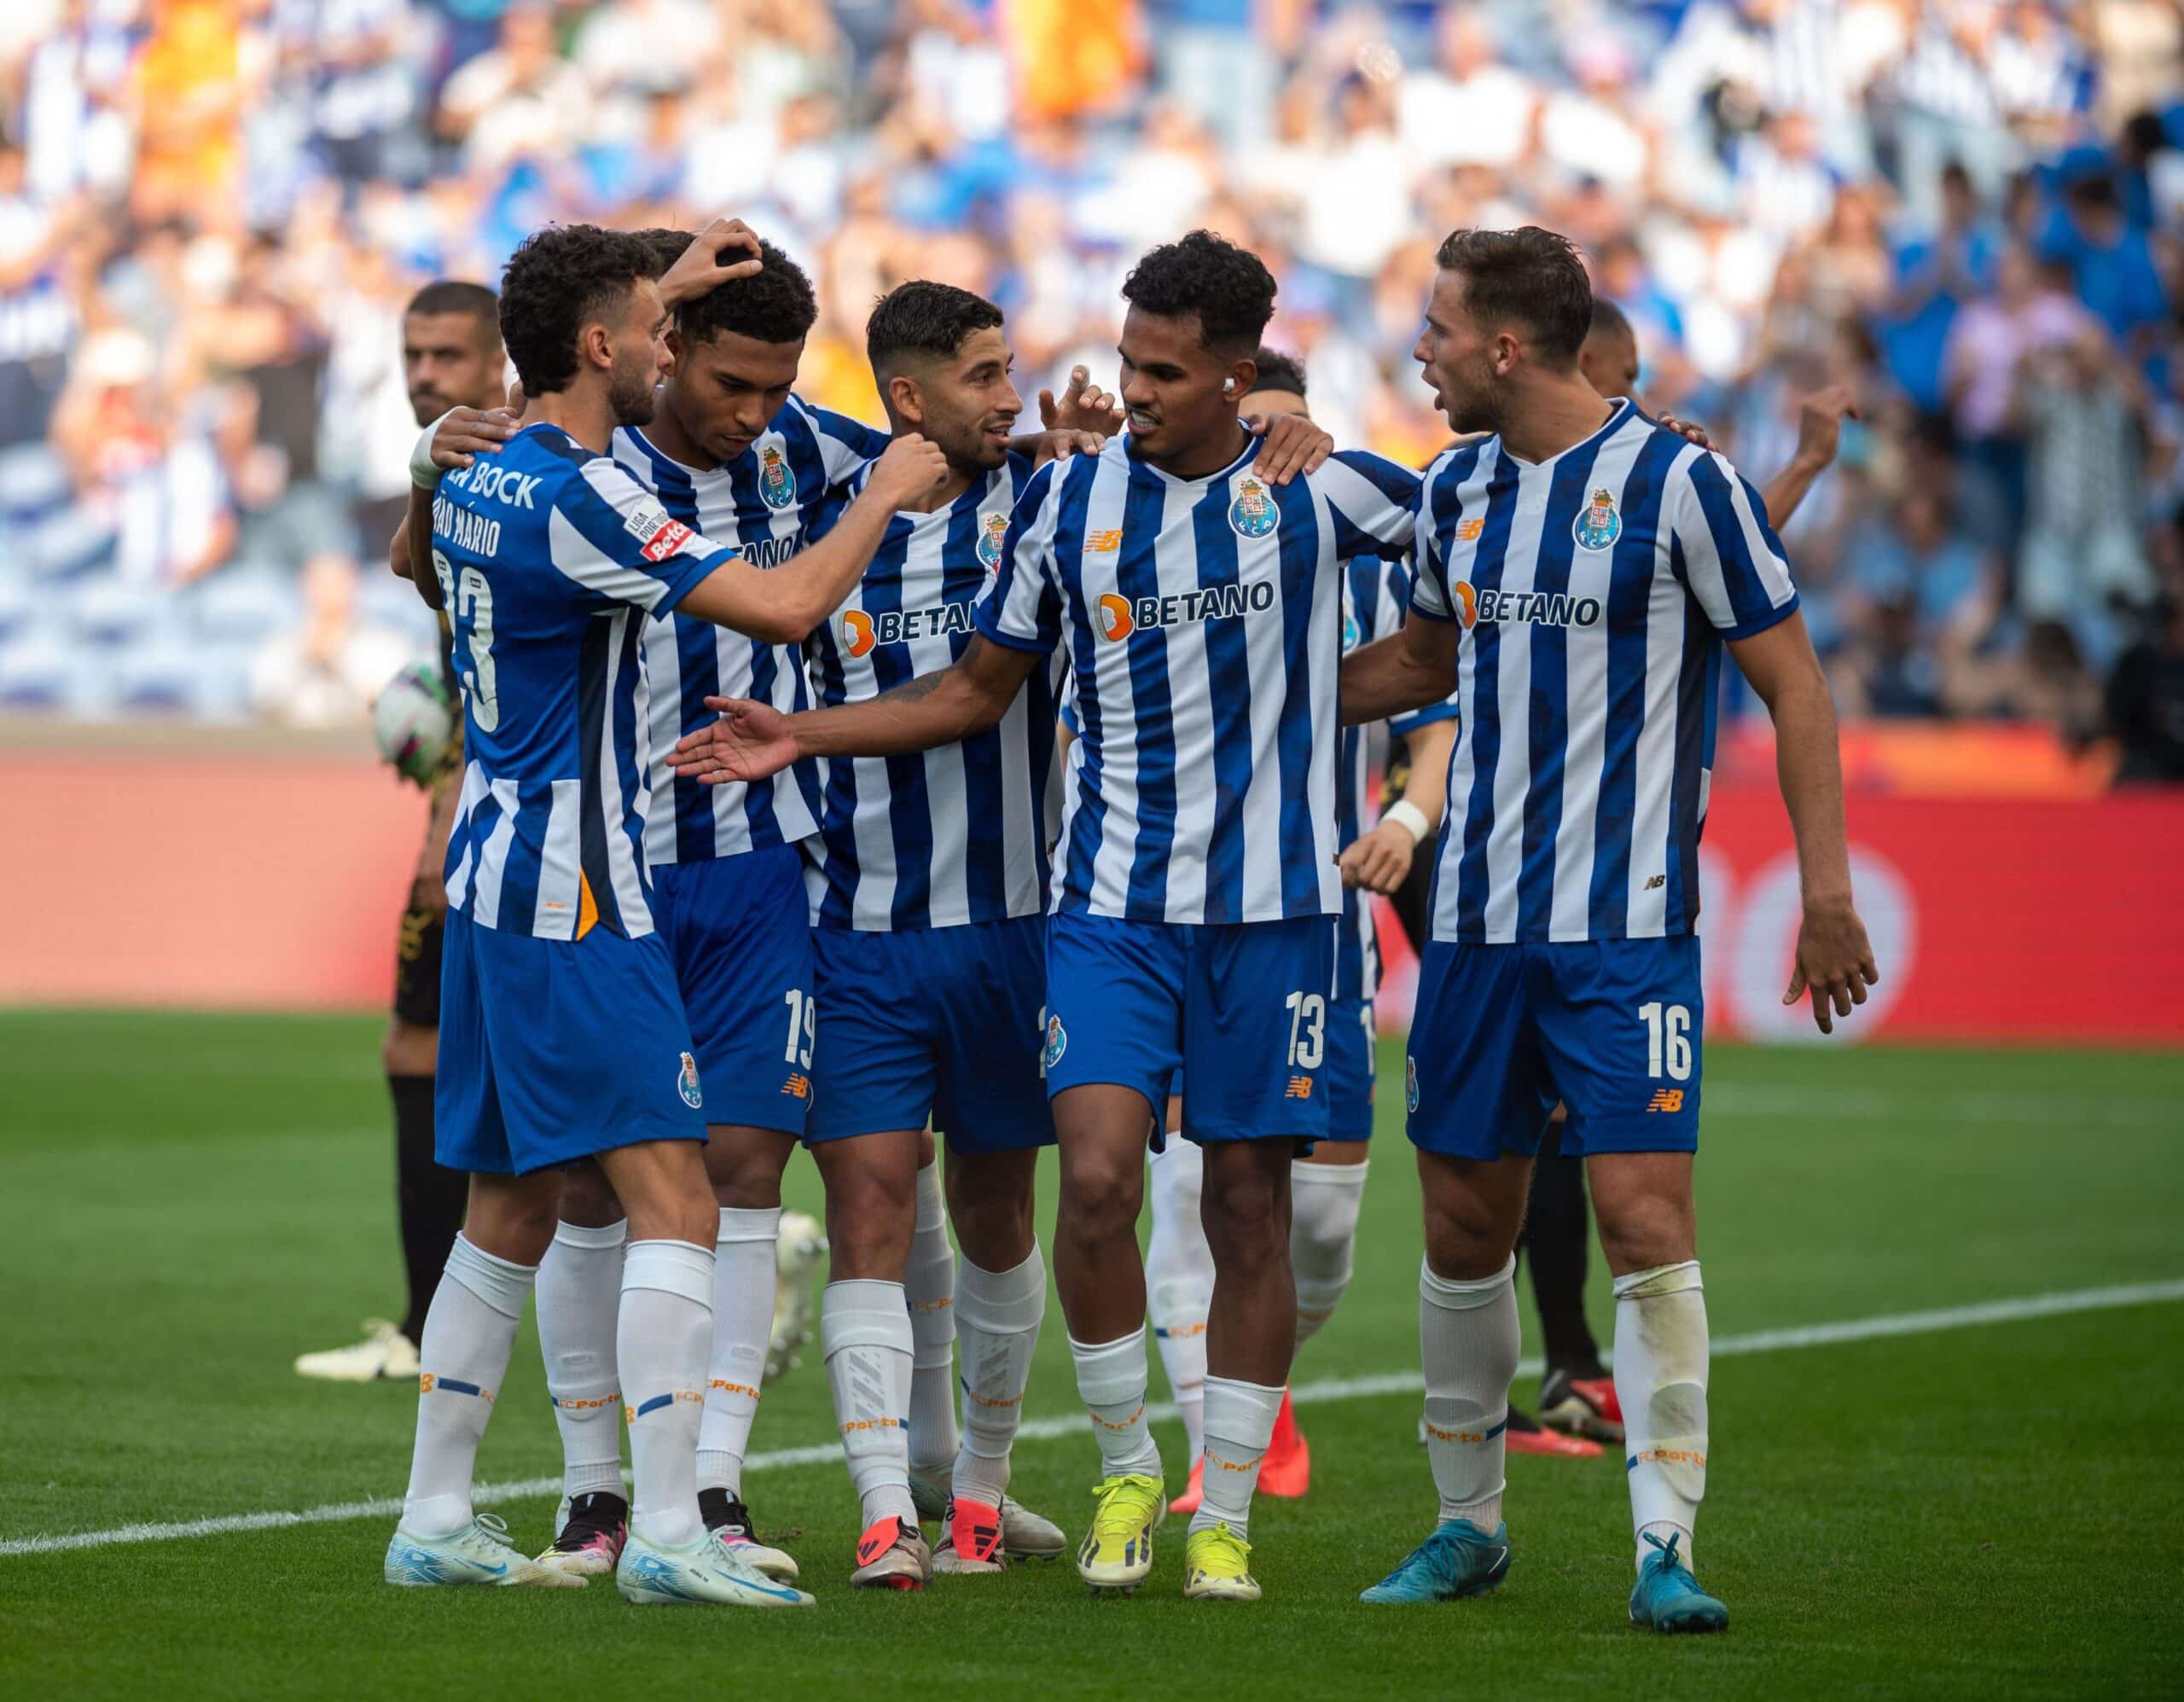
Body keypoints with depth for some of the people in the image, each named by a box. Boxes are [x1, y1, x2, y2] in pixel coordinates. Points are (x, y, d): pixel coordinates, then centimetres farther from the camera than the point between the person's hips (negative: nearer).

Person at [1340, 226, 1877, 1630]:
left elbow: (1794, 685, -5)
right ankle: (1470, 1524, 22)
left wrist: (1827, 893, -10)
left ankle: (1666, 1549, -9)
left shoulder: (1678, 483, -9)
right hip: (1476, 922, 6)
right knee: (1466, 1223, 8)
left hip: (1628, 925, -6)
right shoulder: (1458, 491, 10)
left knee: (1647, 1217, -12)